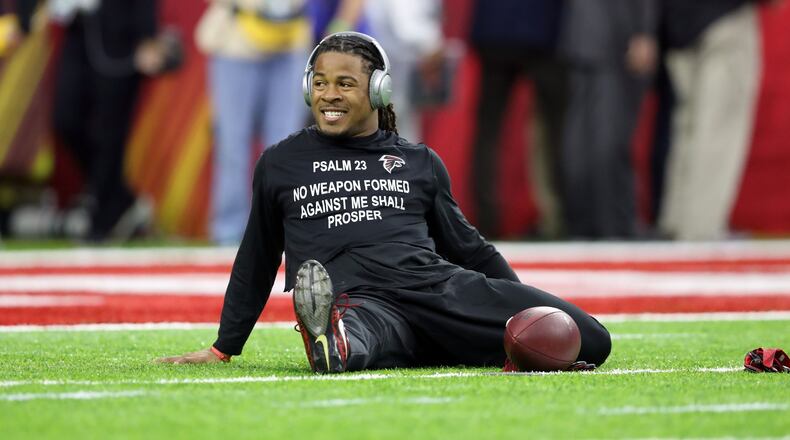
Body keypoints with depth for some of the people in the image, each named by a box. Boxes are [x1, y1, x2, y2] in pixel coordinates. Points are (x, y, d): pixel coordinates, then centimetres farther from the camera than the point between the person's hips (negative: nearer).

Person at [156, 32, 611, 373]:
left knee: (589, 341, -17)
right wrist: (222, 349, 28)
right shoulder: (280, 165, 21)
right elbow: (257, 261, 29)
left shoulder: (421, 162, 22)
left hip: (438, 286, 4)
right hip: (354, 301, -4)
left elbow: (468, 248, 27)